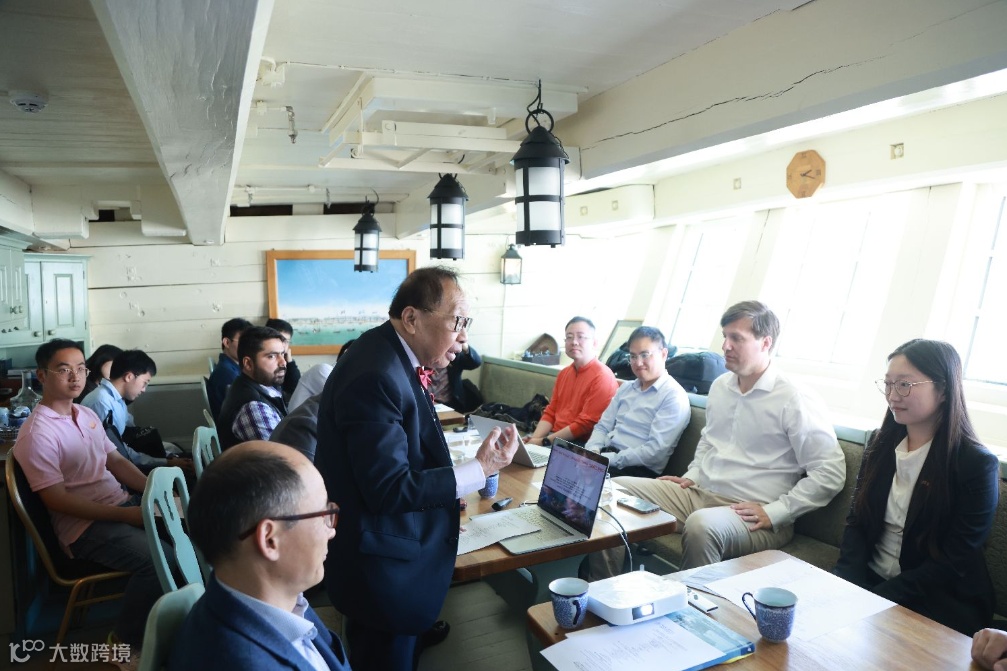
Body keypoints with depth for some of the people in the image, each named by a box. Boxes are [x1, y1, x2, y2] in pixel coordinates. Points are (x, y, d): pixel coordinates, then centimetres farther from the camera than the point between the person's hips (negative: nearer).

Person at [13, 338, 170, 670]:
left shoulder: (87, 414, 11)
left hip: (122, 502, 8)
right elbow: (57, 500, -18)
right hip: (85, 525, -8)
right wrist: (125, 515, -24)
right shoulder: (37, 434, -14)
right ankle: (126, 641, -4)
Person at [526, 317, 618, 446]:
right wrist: (534, 439, -4)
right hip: (555, 437, 7)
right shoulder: (563, 373, 14)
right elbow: (550, 413, 13)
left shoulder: (602, 377, -14)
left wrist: (544, 441, -15)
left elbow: (585, 424, -17)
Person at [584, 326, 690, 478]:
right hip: (605, 457, 7)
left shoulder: (674, 397, -8)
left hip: (639, 470, -7)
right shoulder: (626, 388, 17)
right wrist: (592, 451, -6)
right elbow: (603, 427, 15)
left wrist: (610, 459, -19)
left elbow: (656, 451, -17)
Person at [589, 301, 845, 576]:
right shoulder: (720, 385, 11)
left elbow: (831, 472, -13)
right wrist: (693, 475, 12)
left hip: (750, 516, -7)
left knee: (701, 525, -40)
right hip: (698, 492, 7)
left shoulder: (795, 401, -11)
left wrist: (774, 513, -17)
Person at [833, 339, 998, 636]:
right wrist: (849, 586, -12)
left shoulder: (976, 464, -10)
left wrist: (875, 599, -21)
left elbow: (951, 564, -13)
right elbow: (856, 521, 5)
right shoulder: (882, 445, 7)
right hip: (868, 578, 5)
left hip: (939, 600, -5)